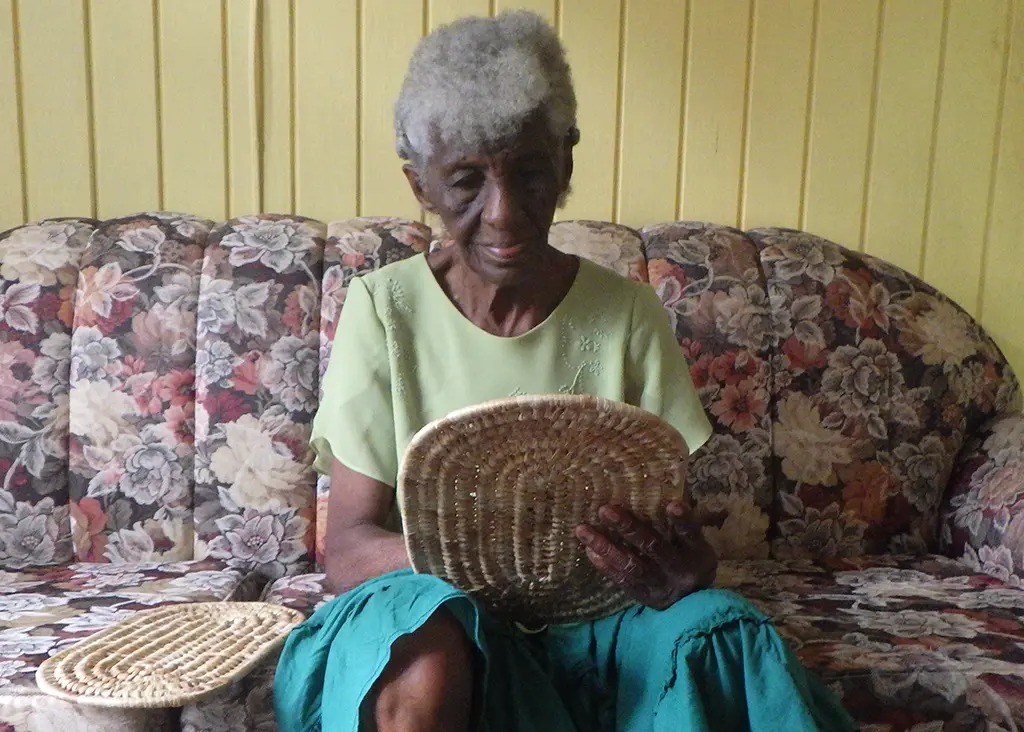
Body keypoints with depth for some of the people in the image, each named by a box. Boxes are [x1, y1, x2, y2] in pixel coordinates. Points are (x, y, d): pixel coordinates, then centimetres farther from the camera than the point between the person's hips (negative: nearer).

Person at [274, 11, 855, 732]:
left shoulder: (629, 313, -1)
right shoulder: (383, 309, -5)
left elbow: (675, 526, -1)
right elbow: (347, 546, -8)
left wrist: (683, 568, -26)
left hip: (592, 630, 2)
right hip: (436, 619, -1)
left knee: (720, 629, -29)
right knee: (429, 649, -35)